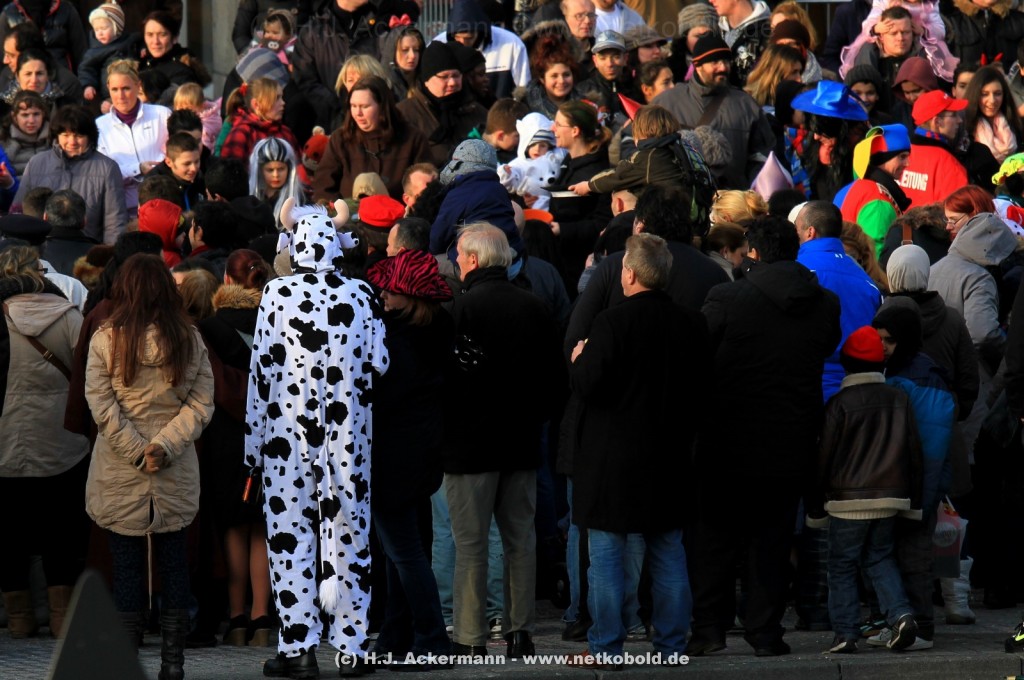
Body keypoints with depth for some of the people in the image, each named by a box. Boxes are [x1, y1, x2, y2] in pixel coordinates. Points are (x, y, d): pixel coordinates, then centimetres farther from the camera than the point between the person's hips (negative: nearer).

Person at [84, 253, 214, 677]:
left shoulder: (106, 339, -6)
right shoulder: (190, 341, 2)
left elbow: (101, 405, -10)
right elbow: (201, 403, -2)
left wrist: (136, 450, -9)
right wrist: (165, 445, -8)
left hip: (120, 478, -2)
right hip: (176, 479, 2)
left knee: (126, 566, 3)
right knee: (173, 563, 9)